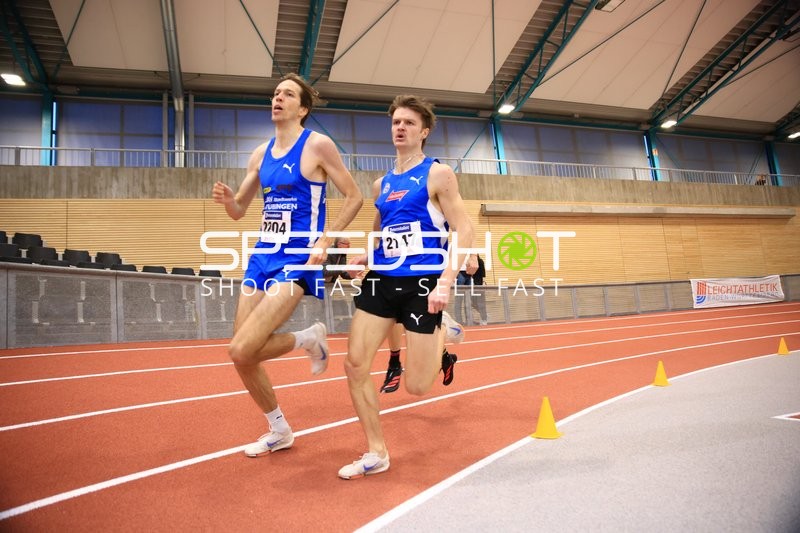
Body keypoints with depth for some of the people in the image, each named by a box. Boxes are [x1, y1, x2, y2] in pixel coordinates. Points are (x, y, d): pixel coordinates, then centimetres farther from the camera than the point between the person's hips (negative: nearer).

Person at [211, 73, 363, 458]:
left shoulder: (317, 145, -6)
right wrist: (227, 199, -6)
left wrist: (326, 240, -13)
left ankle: (308, 339, 11)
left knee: (241, 350, -18)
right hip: (262, 255, 7)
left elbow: (354, 197, -5)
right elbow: (239, 211, 16)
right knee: (242, 356, 7)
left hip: (297, 258, -7)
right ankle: (279, 431, 27)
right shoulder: (261, 153, 12)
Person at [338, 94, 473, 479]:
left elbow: (464, 230, -9)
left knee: (417, 386, -4)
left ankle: (444, 337, 30)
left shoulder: (437, 174, -2)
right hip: (382, 280, 6)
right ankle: (376, 453, 12)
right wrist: (364, 256, 5)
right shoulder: (381, 184, 15)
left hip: (422, 282, -5)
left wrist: (446, 281, -20)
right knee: (355, 364, -5)